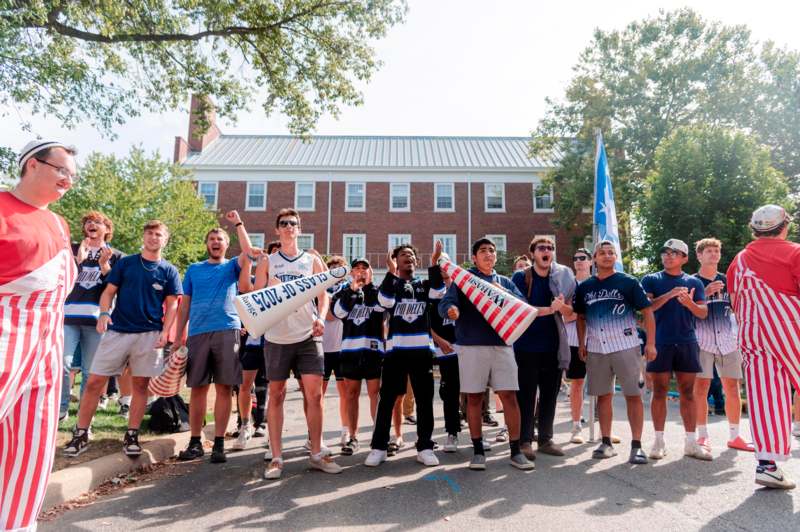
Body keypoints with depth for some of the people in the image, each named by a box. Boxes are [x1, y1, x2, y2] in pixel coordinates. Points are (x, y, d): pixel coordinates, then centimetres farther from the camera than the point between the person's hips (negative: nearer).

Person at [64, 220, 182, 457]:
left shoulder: (169, 271, 6)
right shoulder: (125, 263, 8)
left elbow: (172, 304, 4)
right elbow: (109, 291, 6)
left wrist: (165, 332, -7)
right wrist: (104, 314, -12)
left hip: (150, 334, 0)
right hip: (117, 330, 1)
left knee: (141, 384, 3)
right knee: (94, 382, 0)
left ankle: (131, 436, 14)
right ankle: (81, 434, 12)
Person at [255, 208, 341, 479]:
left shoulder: (312, 260, 10)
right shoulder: (266, 262, 9)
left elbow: (323, 294, 5)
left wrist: (321, 318, -13)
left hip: (308, 335, 0)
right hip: (277, 337, 0)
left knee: (314, 393, -2)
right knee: (276, 395, 5)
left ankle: (317, 454, 11)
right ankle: (276, 457, 14)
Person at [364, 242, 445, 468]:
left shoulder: (423, 284, 13)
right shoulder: (390, 283, 9)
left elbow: (438, 292, -10)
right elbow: (385, 301, -13)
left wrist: (434, 263, -17)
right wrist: (392, 272, -16)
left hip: (422, 348, 2)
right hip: (396, 348, -1)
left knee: (424, 400, 6)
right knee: (387, 399, 2)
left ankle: (425, 447, 16)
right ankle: (379, 447, 12)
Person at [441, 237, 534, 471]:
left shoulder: (505, 282, 16)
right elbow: (445, 303, -8)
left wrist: (504, 293, -11)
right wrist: (451, 310, -31)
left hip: (502, 345, 2)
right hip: (471, 346, -2)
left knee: (509, 397, 0)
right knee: (474, 399, 4)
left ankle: (516, 451, 12)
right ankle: (478, 451, 16)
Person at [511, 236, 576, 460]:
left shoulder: (563, 278, 8)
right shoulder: (520, 278, -3)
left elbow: (569, 312, 10)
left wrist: (561, 306, -13)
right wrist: (548, 309, -18)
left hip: (553, 345, 4)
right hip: (526, 346, -4)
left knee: (550, 394, 10)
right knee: (526, 395, 0)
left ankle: (545, 439, 22)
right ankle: (525, 440, 10)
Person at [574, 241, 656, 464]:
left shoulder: (628, 282, -2)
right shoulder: (585, 287, 8)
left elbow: (647, 312, -3)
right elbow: (580, 317, 16)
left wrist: (651, 343, -10)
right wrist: (581, 344, 9)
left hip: (626, 347, -3)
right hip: (596, 349, 3)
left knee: (633, 395, -2)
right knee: (603, 396, 10)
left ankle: (636, 445, 6)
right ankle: (606, 443, 19)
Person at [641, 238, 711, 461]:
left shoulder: (694, 282, 11)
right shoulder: (651, 280, 5)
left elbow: (703, 313, 5)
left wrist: (689, 303, -16)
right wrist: (670, 294, -20)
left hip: (687, 342, 2)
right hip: (660, 342, -2)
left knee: (688, 392, 6)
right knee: (659, 392, 2)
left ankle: (691, 442, 13)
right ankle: (659, 441, 9)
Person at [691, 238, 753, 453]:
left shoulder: (727, 280, 15)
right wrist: (705, 293, -17)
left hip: (727, 341, 4)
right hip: (702, 341, -4)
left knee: (733, 388, 5)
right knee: (701, 388, -4)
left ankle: (734, 436, 16)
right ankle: (702, 436, 5)